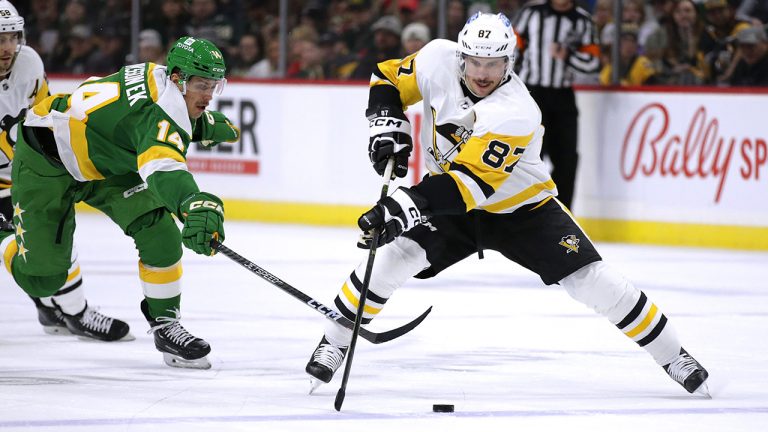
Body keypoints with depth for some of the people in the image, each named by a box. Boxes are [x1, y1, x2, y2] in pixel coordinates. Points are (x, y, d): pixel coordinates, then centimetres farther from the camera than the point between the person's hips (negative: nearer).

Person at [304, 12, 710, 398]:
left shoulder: (517, 115, -34)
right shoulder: (439, 60, -18)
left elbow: (472, 182, -42)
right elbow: (388, 79, 2)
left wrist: (410, 202, -53)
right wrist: (388, 124, -17)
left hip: (522, 209, -3)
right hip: (448, 202, 3)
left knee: (593, 280, -13)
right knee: (395, 253, -22)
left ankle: (673, 356, 2)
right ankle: (334, 342, -7)